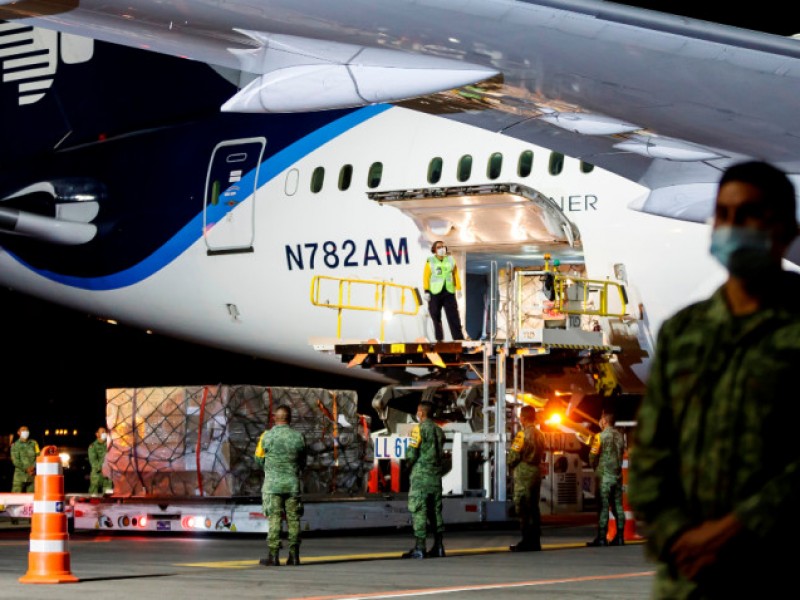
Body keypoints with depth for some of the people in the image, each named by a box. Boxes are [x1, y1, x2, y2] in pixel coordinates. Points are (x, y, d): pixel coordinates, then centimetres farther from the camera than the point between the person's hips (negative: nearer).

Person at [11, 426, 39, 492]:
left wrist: (33, 467, -11)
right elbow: (15, 460, -4)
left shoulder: (33, 443, 11)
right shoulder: (15, 445, 4)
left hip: (32, 476, 2)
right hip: (20, 475, -2)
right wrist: (26, 469, -14)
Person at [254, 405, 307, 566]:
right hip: (293, 483, 2)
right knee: (293, 519, 8)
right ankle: (294, 555, 9)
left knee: (274, 519, -1)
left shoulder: (267, 436, -7)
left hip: (273, 483, -2)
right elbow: (303, 461, 10)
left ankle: (274, 556, -4)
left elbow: (259, 459, 5)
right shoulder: (298, 437, -2)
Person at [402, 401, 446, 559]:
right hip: (436, 475, 7)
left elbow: (411, 454, -12)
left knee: (419, 510, -6)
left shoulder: (419, 429, -9)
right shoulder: (439, 430, 12)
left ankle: (419, 548, -10)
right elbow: (442, 454, 12)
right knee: (435, 510, 10)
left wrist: (409, 462, 7)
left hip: (421, 475, -7)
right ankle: (438, 547, 10)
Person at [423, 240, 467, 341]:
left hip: (449, 292, 2)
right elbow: (426, 276, -3)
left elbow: (456, 275, 11)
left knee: (453, 316, -3)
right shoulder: (430, 261, 1)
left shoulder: (450, 260, 10)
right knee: (436, 317, 1)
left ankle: (459, 338, -5)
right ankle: (439, 339, 7)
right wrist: (426, 291, -10)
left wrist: (458, 289, 4)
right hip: (435, 293, -2)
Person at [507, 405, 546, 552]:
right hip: (537, 472, 8)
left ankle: (527, 542, -7)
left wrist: (510, 463, 7)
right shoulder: (540, 434, 10)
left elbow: (514, 456, -14)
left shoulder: (523, 434, -14)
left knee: (523, 509, -5)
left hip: (523, 474, -8)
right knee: (534, 508, 12)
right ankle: (535, 541, 13)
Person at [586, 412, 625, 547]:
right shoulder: (620, 436, 7)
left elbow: (593, 456, -9)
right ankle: (620, 537, 9)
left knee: (603, 507, -4)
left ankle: (601, 539, -6)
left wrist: (595, 467, 9)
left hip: (604, 475, -5)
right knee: (618, 506, 8)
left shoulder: (600, 437, -11)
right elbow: (621, 454, 11)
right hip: (617, 475, 5)